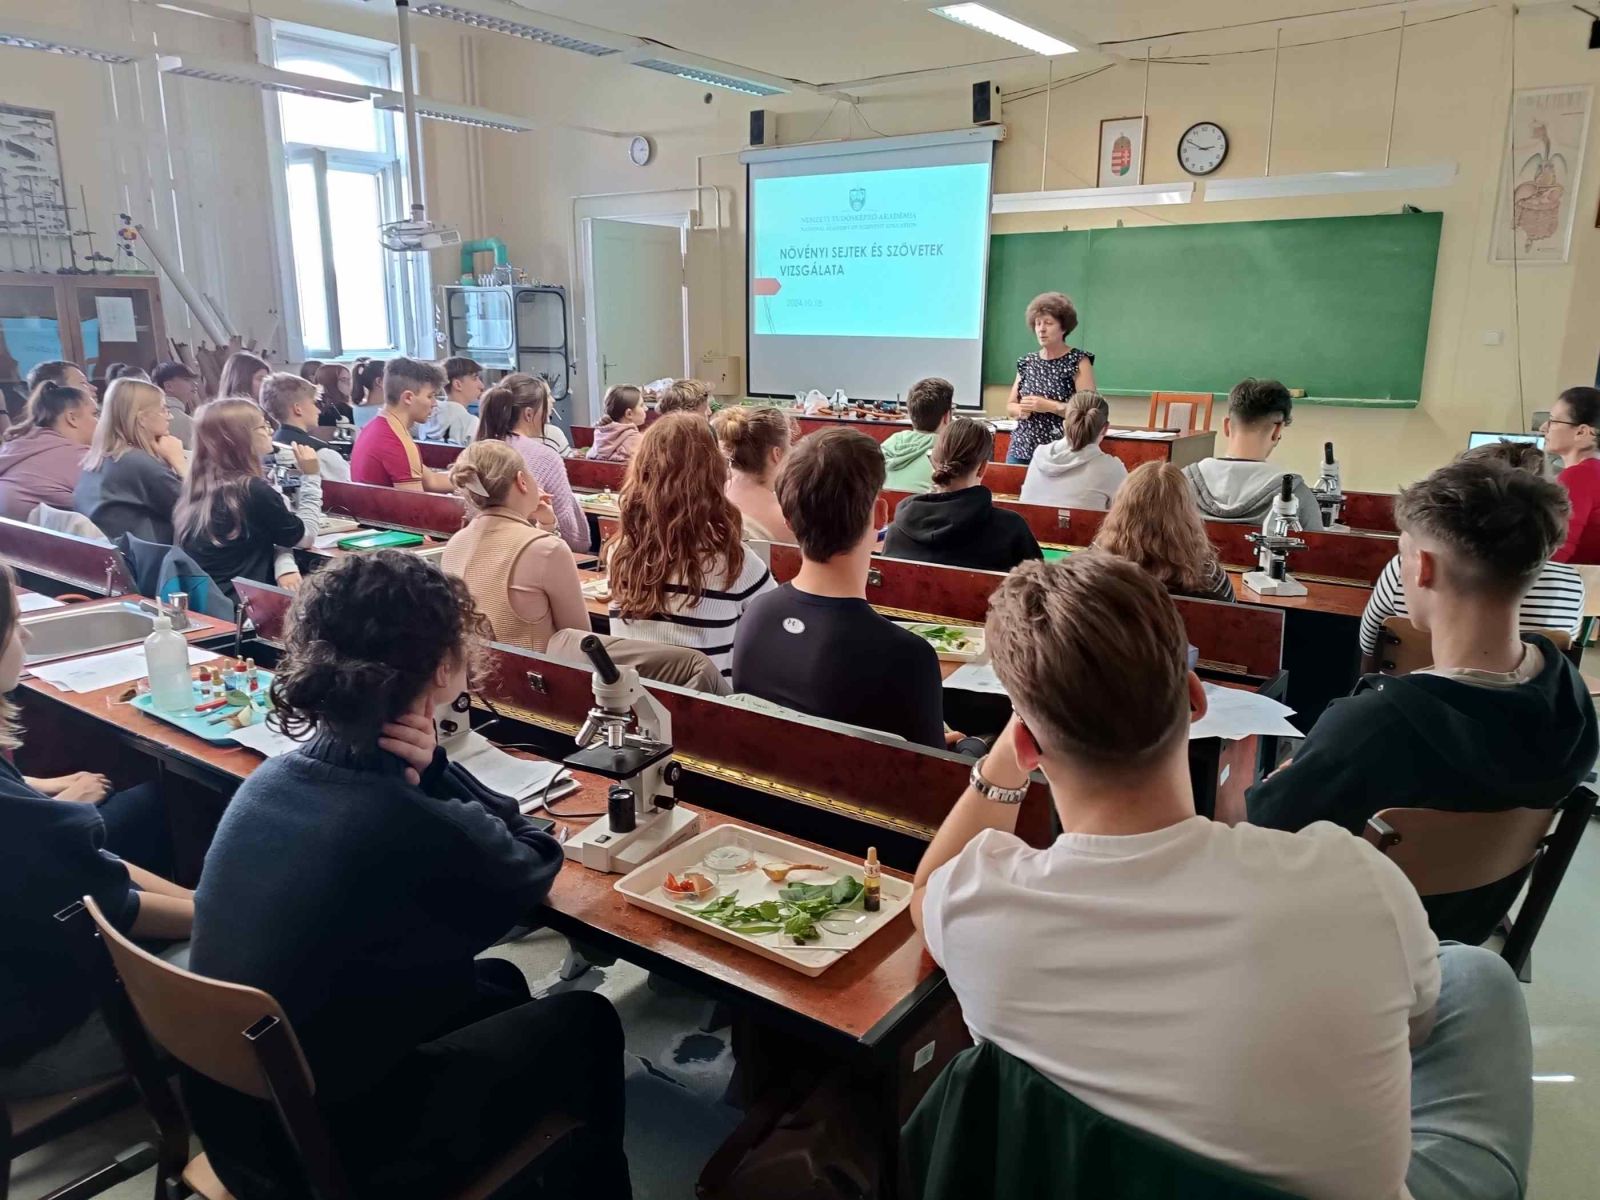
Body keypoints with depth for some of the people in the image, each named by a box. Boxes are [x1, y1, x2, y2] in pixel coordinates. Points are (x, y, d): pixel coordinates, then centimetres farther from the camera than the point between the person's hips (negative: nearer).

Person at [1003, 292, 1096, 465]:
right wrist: (1021, 410, -6)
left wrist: (1049, 406, -18)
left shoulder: (1078, 361, -3)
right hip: (1021, 450, 4)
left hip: (1059, 454, -4)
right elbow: (1010, 407, 16)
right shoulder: (1026, 362, 11)